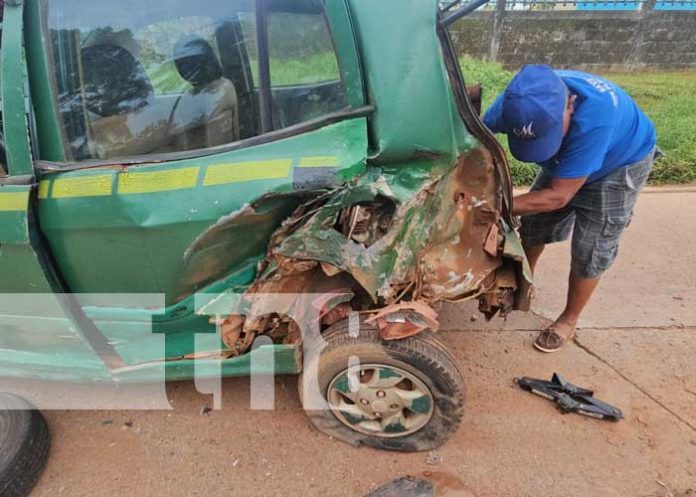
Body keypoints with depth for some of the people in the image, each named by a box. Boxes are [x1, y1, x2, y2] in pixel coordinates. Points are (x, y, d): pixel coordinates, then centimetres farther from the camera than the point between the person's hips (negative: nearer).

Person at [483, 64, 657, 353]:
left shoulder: (594, 115, -46)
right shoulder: (517, 101, -32)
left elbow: (559, 196, -40)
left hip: (620, 164, -5)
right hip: (564, 162, 5)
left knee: (590, 250, -3)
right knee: (533, 226, 10)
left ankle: (569, 321, 17)